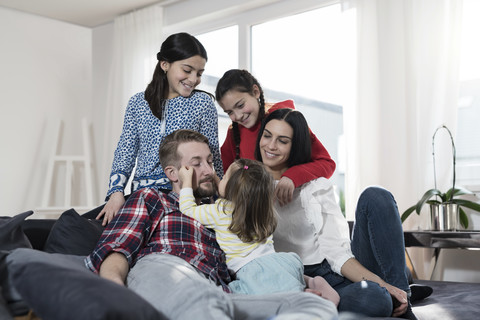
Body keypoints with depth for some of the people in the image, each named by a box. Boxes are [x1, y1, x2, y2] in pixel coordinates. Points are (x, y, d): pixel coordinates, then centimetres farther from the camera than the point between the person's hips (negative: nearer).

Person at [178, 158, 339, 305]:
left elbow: (188, 209, 14)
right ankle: (310, 282, 4)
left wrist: (186, 182, 27)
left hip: (252, 270, -8)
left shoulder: (219, 211, 0)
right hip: (278, 259, 8)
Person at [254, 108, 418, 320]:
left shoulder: (317, 185, 7)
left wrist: (381, 283, -16)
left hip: (341, 271, 4)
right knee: (374, 299, -38)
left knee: (375, 197, -19)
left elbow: (337, 251, -2)